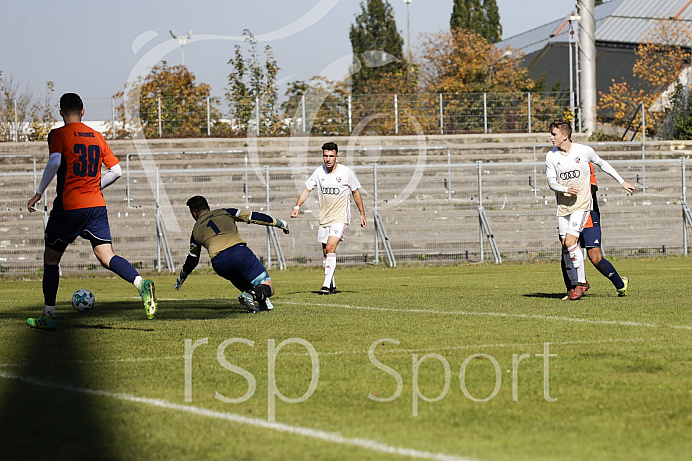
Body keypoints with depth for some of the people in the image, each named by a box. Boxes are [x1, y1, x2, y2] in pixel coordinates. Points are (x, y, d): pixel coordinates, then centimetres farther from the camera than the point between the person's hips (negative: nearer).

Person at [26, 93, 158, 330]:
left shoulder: (59, 135, -3)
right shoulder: (97, 137, 13)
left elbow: (54, 163, -20)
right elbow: (116, 171, 12)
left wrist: (38, 193, -11)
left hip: (68, 206, -4)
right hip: (96, 205, 4)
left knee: (51, 258, 13)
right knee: (107, 257, -4)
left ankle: (48, 316, 16)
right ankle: (141, 283, -32)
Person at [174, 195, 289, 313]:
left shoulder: (196, 231, 28)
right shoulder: (224, 212, 26)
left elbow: (192, 260, 36)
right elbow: (252, 217, 23)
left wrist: (181, 279, 53)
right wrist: (278, 223, 31)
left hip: (218, 263, 2)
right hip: (239, 250, -2)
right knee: (268, 288, 2)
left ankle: (264, 303, 5)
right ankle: (251, 295, -30)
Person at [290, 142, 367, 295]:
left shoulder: (346, 172, -7)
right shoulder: (319, 172, 0)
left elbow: (356, 192, 5)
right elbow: (306, 190, 6)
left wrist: (362, 214, 9)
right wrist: (297, 206, -9)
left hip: (340, 217, -4)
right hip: (324, 218, 4)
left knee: (330, 247, -20)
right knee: (326, 252, 7)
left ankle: (327, 285, -22)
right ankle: (332, 286, 20)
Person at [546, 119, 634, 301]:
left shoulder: (584, 150, -6)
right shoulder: (551, 156, 0)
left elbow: (601, 163, 11)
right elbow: (551, 182, 3)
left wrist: (622, 181, 16)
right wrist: (566, 189, -18)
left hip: (582, 203, -4)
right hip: (563, 204, 4)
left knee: (570, 241, -17)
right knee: (565, 246, 2)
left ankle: (581, 282, -4)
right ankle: (576, 284, 17)